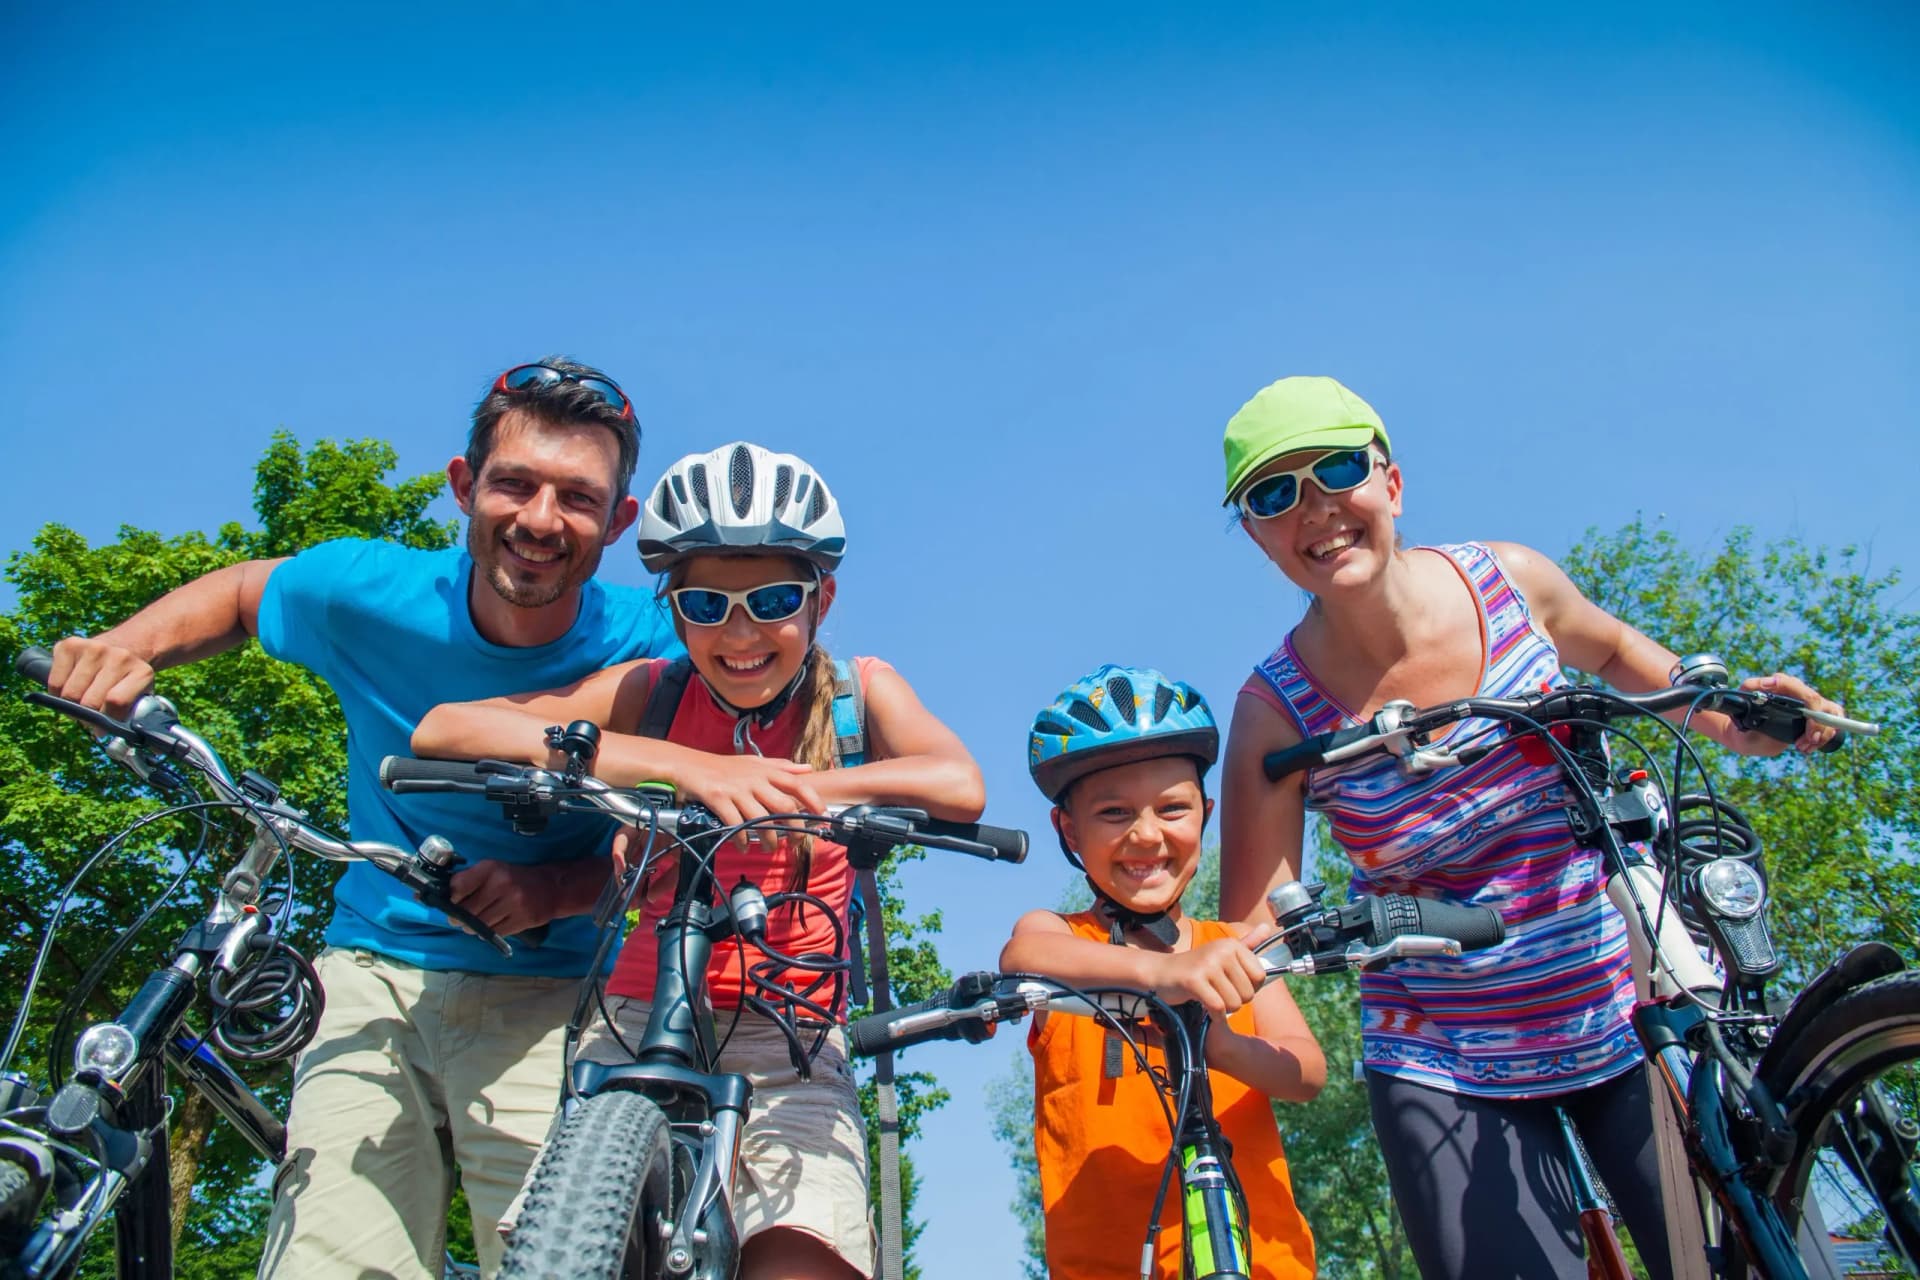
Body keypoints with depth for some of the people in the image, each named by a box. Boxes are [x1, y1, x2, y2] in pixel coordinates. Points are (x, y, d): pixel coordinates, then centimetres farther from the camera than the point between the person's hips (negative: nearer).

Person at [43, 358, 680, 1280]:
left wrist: (555, 889, -22)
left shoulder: (648, 650, -15)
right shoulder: (367, 591, -10)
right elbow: (242, 592, 14)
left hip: (543, 999, -1)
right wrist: (128, 645, -5)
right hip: (376, 975, 2)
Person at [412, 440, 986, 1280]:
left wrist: (773, 786, -31)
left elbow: (958, 787, -20)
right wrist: (679, 764, -25)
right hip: (642, 1026, 1)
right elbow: (440, 729, -15)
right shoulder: (650, 695, -1)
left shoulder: (858, 693, 0)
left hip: (789, 1053, -1)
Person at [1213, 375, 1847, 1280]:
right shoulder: (1278, 711, -17)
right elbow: (1252, 930, -13)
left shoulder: (1508, 579, -9)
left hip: (1634, 1011, 2)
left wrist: (1731, 718, 0)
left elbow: (1613, 651, 14)